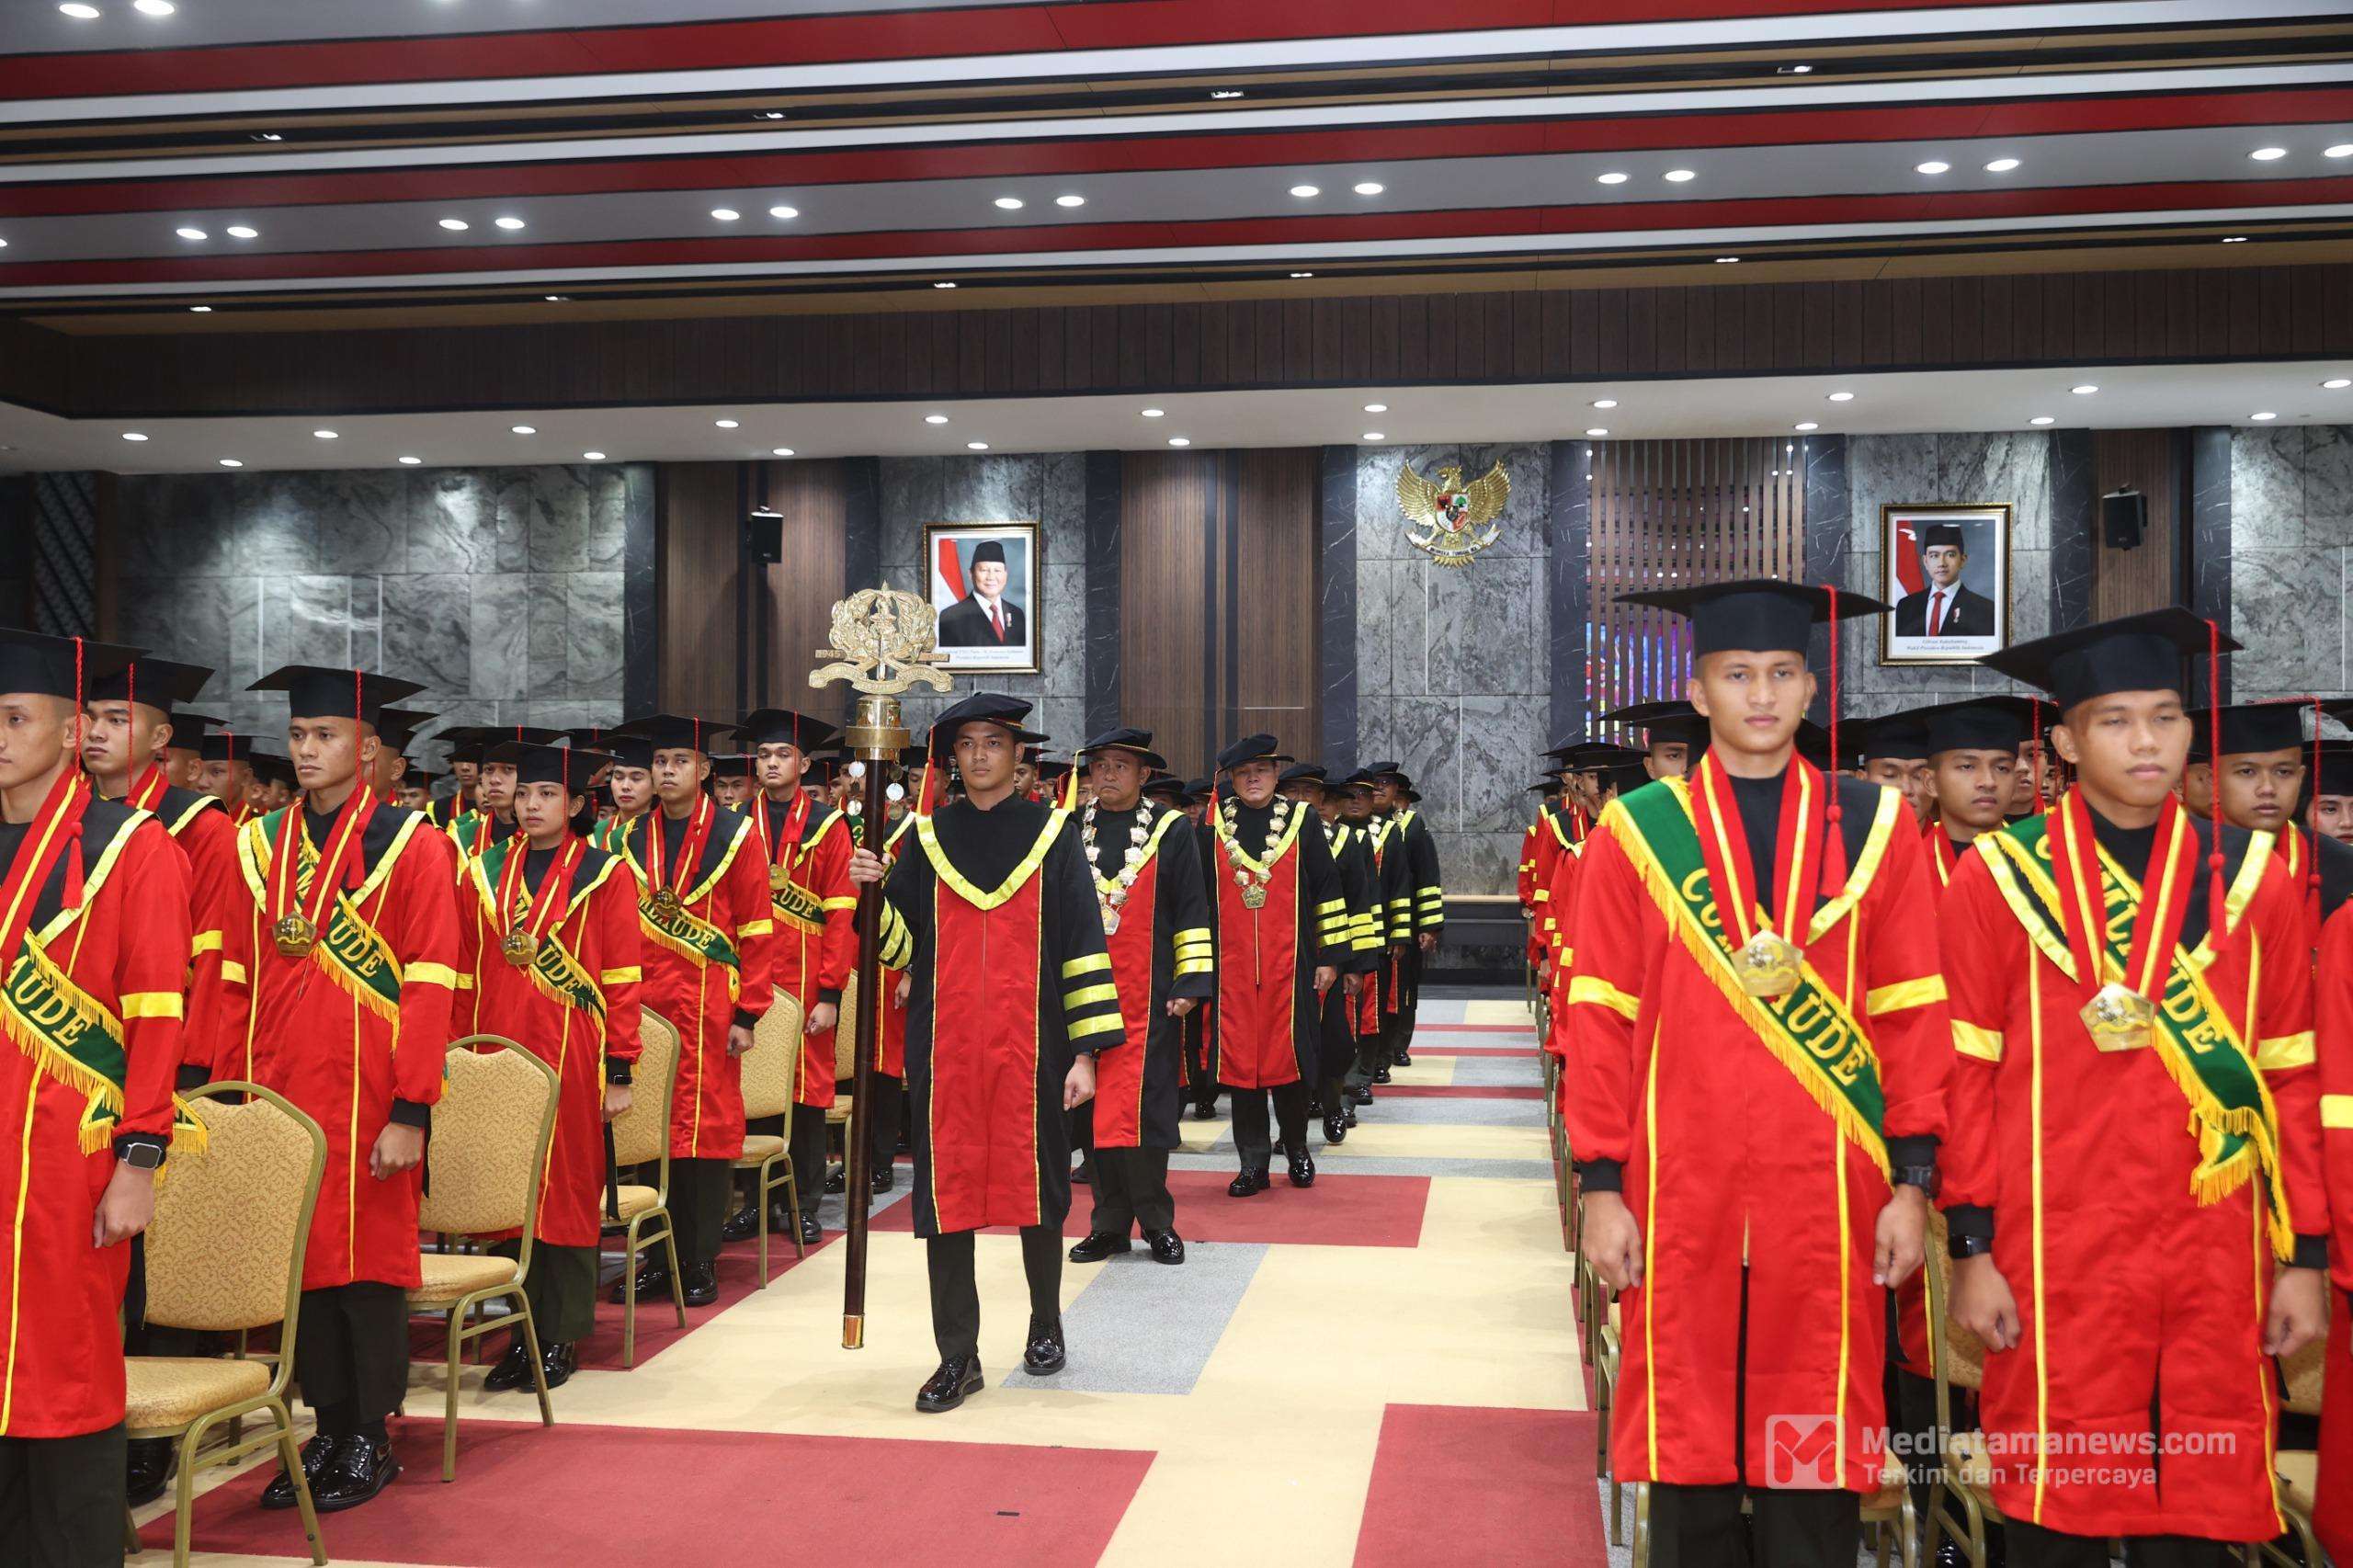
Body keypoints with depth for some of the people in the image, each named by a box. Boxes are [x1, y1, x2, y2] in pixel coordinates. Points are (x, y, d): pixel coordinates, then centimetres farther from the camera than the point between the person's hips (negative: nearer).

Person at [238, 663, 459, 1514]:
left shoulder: (411, 845, -5)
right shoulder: (259, 844, 9)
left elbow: (430, 988, -9)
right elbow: (241, 981, 11)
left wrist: (411, 1113, -14)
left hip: (367, 1102, -4)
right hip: (280, 1095, 4)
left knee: (368, 1261, 4)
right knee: (302, 1259, 10)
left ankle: (371, 1439, 18)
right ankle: (328, 1429, 24)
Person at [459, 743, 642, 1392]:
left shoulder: (603, 873, -1)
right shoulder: (484, 872, 9)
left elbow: (623, 979, -2)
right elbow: (463, 972, 11)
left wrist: (619, 1070, -6)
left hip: (572, 1058, -3)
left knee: (568, 1191, 3)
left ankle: (561, 1339, 14)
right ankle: (521, 1333, 18)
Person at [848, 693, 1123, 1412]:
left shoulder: (1051, 834, 2)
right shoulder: (929, 836, 8)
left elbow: (1083, 943, -2)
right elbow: (901, 945, 6)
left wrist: (1086, 1051, -8)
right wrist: (874, 893, -14)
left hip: (1028, 1043, -2)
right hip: (945, 1044, 2)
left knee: (1035, 1182, 8)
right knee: (947, 1187, 1)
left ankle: (1046, 1324, 30)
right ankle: (957, 1355, 9)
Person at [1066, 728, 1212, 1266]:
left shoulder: (1171, 829, 2)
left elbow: (1192, 912, 1)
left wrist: (1192, 981, -6)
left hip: (1150, 996, -2)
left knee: (1145, 1108, -4)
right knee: (1097, 1107, 5)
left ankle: (1156, 1222, 8)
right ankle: (1110, 1223, 15)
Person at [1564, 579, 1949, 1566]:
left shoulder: (1874, 828, 4)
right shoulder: (1636, 834, 2)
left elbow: (1913, 1018, 4)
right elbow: (1599, 1024, 1)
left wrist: (1912, 1181, -1)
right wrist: (1601, 1186, -3)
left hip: (1828, 1204, 1)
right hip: (1679, 1203, 0)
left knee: (1816, 1454, 8)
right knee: (1688, 1451, 9)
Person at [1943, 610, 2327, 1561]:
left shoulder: (2252, 880, 6)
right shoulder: (1997, 877, -2)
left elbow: (2293, 1081, 8)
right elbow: (1967, 1074, -2)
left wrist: (2307, 1254, 5)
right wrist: (1971, 1247, -6)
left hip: (2215, 1261, 3)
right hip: (2054, 1263, -2)